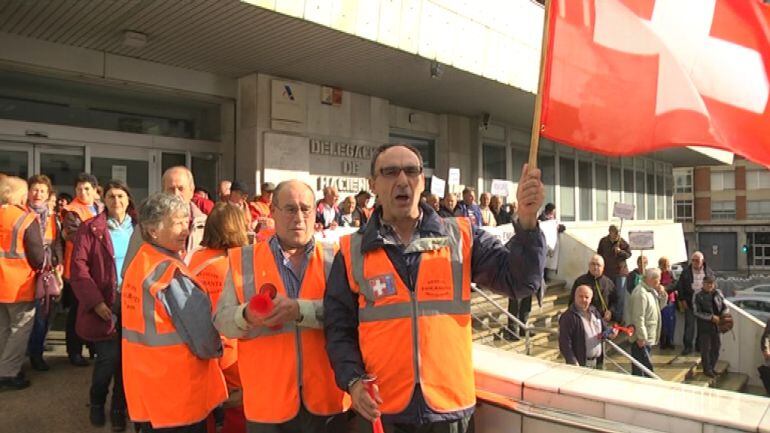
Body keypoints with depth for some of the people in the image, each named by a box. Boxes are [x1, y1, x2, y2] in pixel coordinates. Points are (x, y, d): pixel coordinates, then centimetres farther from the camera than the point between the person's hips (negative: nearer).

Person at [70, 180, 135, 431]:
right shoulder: (90, 229, 1)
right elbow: (79, 268, -6)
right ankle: (97, 403, 26)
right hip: (105, 305, -2)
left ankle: (119, 409, 26)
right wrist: (95, 301, -14)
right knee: (109, 357, -2)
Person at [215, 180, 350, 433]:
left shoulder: (333, 259, 1)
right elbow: (222, 320, -1)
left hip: (326, 397, 0)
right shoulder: (244, 260, 3)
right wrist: (247, 316, -22)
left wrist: (299, 310, -25)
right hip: (267, 400, 0)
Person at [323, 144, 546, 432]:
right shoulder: (353, 252, 0)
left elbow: (520, 280, -7)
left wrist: (527, 221, -22)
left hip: (450, 407, 1)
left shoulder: (460, 237, 0)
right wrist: (353, 381, -11)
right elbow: (339, 328, 4)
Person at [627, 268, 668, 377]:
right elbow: (638, 318, -24)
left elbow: (660, 306, 20)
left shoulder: (652, 291, 11)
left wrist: (662, 295, 2)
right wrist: (641, 337, -23)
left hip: (649, 337, 10)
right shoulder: (641, 293, -21)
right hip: (642, 339, -10)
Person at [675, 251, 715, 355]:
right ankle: (688, 346, 7)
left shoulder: (709, 272, 1)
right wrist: (682, 300, -3)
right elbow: (680, 287, 1)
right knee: (689, 325, -1)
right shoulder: (686, 272, -2)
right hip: (690, 303, -1)